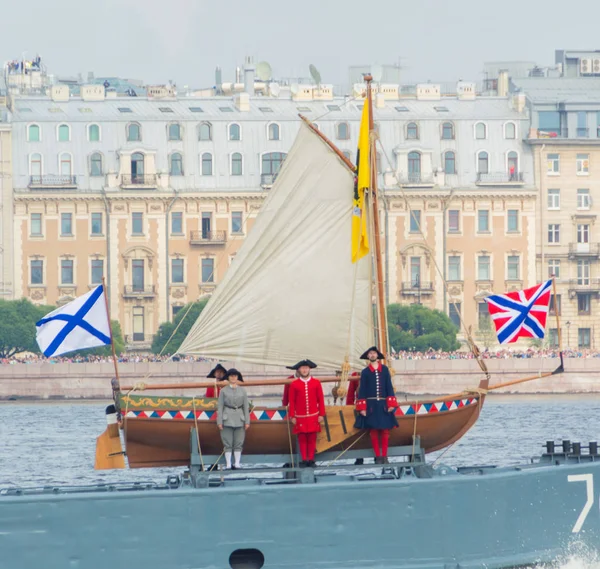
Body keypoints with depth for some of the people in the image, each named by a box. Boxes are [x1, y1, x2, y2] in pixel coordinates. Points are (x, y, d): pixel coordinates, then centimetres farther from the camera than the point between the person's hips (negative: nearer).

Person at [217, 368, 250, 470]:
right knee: (227, 443, -2)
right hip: (227, 419, -1)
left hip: (239, 419, 2)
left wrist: (247, 421, 3)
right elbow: (220, 407, 2)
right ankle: (228, 464, 2)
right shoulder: (223, 391, 4)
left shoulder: (242, 391, 9)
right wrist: (219, 422, -4)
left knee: (238, 443, 1)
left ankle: (237, 463, 5)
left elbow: (246, 407, 9)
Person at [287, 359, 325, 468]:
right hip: (300, 417, 0)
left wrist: (321, 414, 0)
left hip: (313, 417, 1)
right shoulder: (294, 384, 1)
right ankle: (304, 460, 6)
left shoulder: (316, 383, 3)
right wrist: (292, 416, 0)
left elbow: (321, 400, 5)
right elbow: (292, 402, 3)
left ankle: (311, 460, 9)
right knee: (302, 439, 1)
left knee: (312, 439, 2)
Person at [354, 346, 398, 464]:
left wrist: (391, 404, -2)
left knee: (385, 431, -2)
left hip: (383, 405, 1)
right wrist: (362, 408, -3)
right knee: (374, 431, -2)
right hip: (371, 405, 0)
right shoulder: (365, 372, 5)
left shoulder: (385, 369, 7)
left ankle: (384, 456, 3)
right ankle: (378, 457, 2)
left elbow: (389, 387, 5)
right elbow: (362, 390, 4)